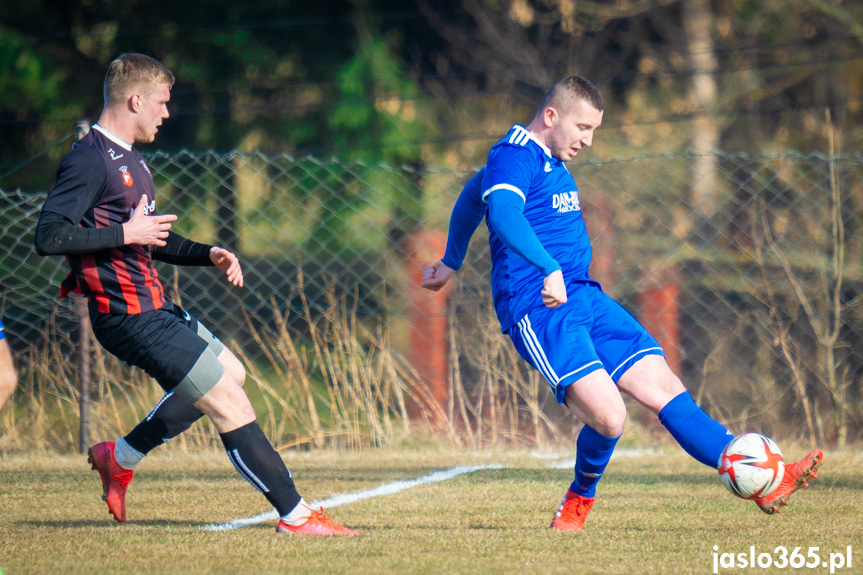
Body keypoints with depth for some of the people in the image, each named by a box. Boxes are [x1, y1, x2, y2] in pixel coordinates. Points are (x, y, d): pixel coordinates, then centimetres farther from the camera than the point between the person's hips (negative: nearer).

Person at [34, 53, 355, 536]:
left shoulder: (130, 160, 16)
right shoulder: (89, 161, -15)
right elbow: (49, 236, -24)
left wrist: (209, 255, 10)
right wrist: (125, 233, -21)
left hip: (155, 306, 11)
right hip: (129, 316, -11)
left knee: (229, 372, 24)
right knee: (229, 401, -9)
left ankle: (121, 457, 25)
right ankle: (294, 514, -4)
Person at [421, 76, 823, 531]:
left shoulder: (551, 162, 22)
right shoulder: (513, 157, -10)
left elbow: (470, 199, 38)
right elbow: (503, 213, -32)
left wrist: (451, 262, 52)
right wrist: (550, 269, -43)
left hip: (583, 297, 10)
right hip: (537, 309, -10)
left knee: (666, 390, -1)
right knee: (608, 416, -22)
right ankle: (579, 500, 8)